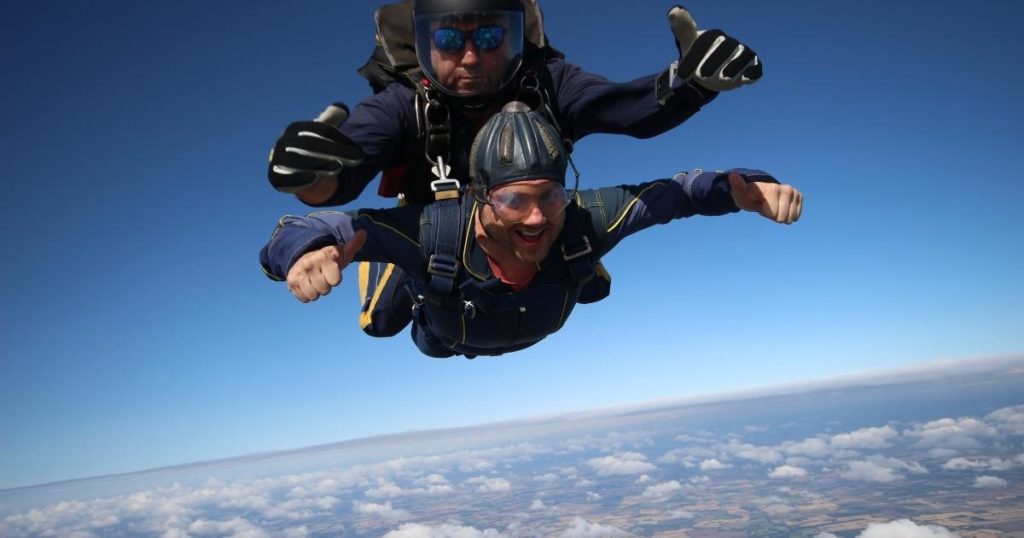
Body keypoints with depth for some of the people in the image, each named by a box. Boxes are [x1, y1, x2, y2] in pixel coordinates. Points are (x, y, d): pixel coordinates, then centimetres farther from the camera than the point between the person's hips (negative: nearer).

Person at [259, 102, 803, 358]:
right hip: (441, 340, -2)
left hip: (536, 329, 2)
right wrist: (308, 250, -74)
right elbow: (300, 230, -50)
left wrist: (751, 187, -50)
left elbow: (676, 191, -32)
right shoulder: (432, 232, -51)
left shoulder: (583, 221, -45)